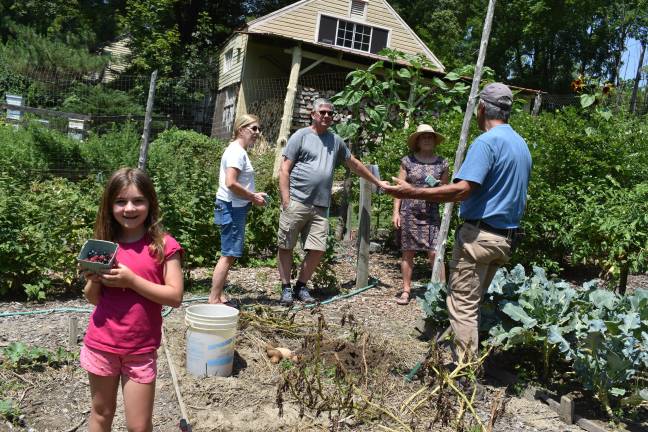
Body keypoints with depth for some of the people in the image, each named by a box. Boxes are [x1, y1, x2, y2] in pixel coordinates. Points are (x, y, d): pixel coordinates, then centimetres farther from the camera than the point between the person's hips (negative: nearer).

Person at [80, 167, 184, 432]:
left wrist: (131, 280, -23)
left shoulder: (163, 245, -11)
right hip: (101, 344, 3)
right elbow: (93, 298, 9)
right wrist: (94, 280, -13)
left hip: (141, 349, -3)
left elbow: (175, 297, -15)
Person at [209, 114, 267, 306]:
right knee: (228, 255, -7)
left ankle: (218, 296, 21)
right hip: (232, 208, -10)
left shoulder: (238, 151, 17)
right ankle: (214, 299, -1)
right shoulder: (237, 152, -14)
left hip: (235, 207, 10)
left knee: (230, 254, 14)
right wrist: (253, 198, -14)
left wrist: (253, 195, 10)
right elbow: (231, 183, -24)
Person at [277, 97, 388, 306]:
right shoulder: (301, 136, 1)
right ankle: (286, 288, 14)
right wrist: (286, 202, -12)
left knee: (317, 249, 0)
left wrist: (378, 182, 34)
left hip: (320, 207, 4)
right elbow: (284, 170, -3)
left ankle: (301, 286, 16)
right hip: (296, 202, -4)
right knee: (286, 247, 1)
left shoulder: (336, 141, 17)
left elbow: (354, 164, 29)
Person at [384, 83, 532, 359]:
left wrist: (412, 193, -25)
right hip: (506, 237, 9)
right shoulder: (522, 144, 13)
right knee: (474, 303, 18)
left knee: (462, 305, -3)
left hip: (478, 235, -9)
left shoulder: (486, 142, -15)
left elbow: (462, 189, -26)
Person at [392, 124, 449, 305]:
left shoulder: (442, 163, 5)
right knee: (407, 253, 6)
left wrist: (439, 187, -9)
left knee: (434, 253, -7)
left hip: (431, 214, 0)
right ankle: (406, 290, 15)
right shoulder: (408, 161, 2)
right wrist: (396, 212, -3)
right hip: (408, 213, 0)